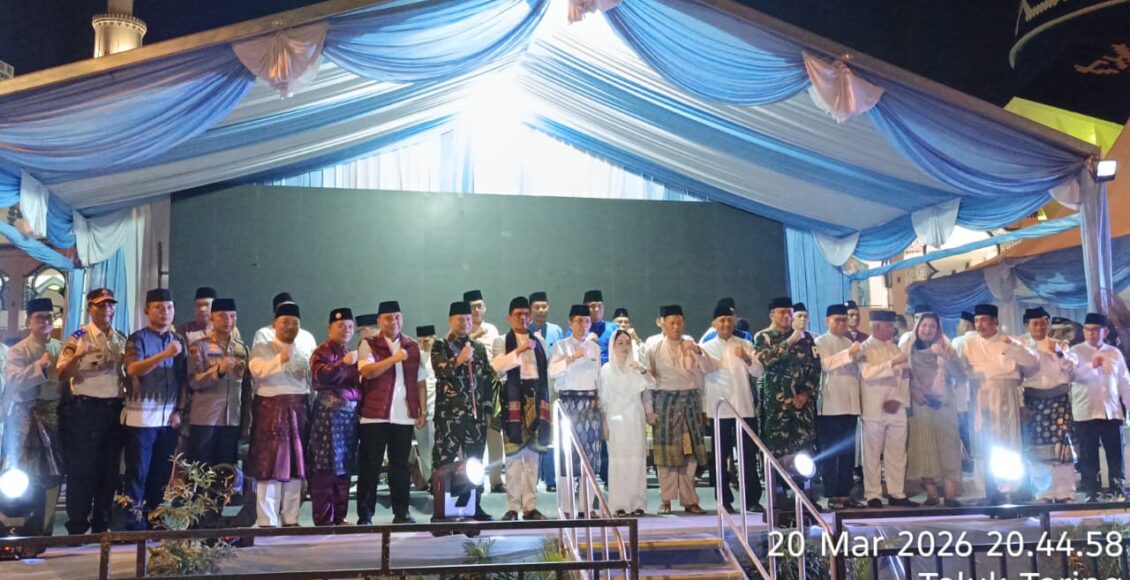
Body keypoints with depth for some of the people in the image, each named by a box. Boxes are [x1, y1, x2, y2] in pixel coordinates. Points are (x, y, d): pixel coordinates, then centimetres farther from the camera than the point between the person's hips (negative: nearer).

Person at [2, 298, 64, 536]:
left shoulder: (61, 348, 11)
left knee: (52, 475, 9)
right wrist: (40, 364, -26)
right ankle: (22, 531, 9)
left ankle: (43, 530, 21)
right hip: (28, 418, -5)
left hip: (55, 416, 5)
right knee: (27, 476, -2)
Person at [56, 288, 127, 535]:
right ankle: (77, 527, 9)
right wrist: (76, 356, -30)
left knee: (110, 468, 10)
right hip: (85, 410, -5)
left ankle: (102, 525, 21)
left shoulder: (122, 339, 10)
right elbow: (62, 376, -14)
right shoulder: (79, 338, -5)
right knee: (82, 469, 1)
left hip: (114, 409, 5)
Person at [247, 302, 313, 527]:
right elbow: (257, 370, -19)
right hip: (271, 411, -5)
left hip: (299, 411, 5)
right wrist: (280, 360, -35)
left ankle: (290, 518, 16)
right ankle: (267, 521, 0)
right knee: (271, 465, -4)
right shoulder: (262, 349, 2)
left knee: (296, 465, 7)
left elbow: (314, 380, 12)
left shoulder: (306, 351, 16)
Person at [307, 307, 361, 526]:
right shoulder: (322, 352, -1)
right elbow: (320, 376, -19)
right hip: (329, 413, -7)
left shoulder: (352, 353, 20)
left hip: (350, 413, 7)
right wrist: (343, 363, -29)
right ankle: (324, 519, -2)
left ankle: (340, 516, 14)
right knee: (326, 467, -6)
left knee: (344, 467, 7)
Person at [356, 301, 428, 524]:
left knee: (401, 466, 8)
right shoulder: (368, 345, 2)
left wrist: (422, 410, 8)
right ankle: (365, 516, 7)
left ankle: (401, 513, 15)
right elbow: (367, 371, -15)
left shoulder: (413, 347, 13)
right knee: (370, 466, 1)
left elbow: (420, 380, 14)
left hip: (404, 417, 3)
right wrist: (394, 358, -22)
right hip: (374, 416, -3)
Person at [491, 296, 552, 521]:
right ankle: (512, 507, -2)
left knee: (533, 454, 5)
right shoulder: (502, 341, 4)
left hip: (536, 399, 4)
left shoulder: (539, 342, 16)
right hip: (513, 399, -4)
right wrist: (518, 351, -22)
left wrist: (547, 402, 9)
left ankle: (530, 506, 9)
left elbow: (546, 372, 15)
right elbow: (497, 366, -13)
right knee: (513, 454, -6)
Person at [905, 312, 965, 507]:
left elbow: (960, 377, -2)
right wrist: (915, 392, -12)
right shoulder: (909, 351, 7)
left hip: (944, 405, 1)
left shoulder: (945, 349, 9)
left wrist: (946, 358, -15)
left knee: (947, 447, -6)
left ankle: (950, 494, -8)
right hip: (919, 406, 0)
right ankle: (931, 493, 1)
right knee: (924, 449, -3)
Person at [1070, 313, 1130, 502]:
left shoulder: (1114, 353, 13)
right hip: (1085, 413, -3)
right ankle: (1091, 494, 6)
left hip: (1112, 412, 3)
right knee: (1088, 456, 1)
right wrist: (1091, 366, -27)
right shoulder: (1076, 351, 3)